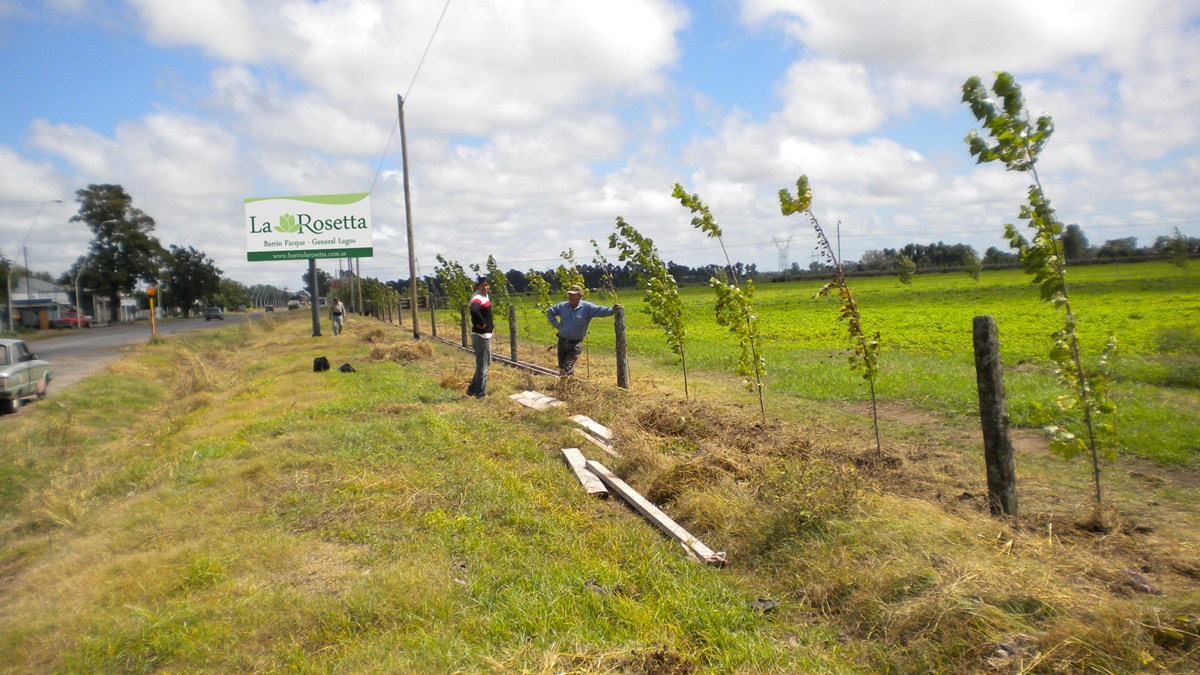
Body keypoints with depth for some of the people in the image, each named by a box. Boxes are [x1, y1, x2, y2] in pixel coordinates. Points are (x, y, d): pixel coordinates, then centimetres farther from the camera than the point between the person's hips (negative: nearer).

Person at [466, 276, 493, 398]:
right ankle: (480, 393, 10)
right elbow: (474, 310, -40)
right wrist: (481, 323, -26)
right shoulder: (477, 298, -18)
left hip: (486, 334, 10)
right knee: (482, 365, 0)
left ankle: (473, 389, 27)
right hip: (481, 335, -10)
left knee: (486, 363, 19)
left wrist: (490, 324, 12)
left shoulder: (485, 296, 11)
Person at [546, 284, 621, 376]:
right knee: (561, 368, 14)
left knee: (567, 369, -13)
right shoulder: (562, 306, 2)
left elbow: (600, 310, -22)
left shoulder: (587, 307, -10)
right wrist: (556, 324, 4)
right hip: (562, 342, 4)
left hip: (575, 345, -4)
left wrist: (612, 310, -40)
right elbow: (549, 312, 15)